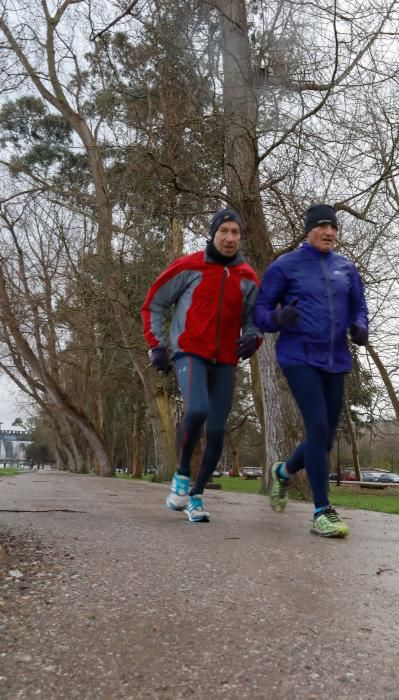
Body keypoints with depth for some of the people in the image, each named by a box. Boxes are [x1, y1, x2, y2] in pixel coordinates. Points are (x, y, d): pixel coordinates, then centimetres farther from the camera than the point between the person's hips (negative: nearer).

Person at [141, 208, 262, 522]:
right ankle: (182, 473, -2)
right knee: (197, 410, -28)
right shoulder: (188, 267, -3)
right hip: (190, 354, -4)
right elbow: (153, 304, 5)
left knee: (216, 431, 0)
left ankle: (196, 495, 18)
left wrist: (253, 337, -6)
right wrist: (157, 345, -2)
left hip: (225, 362, 4)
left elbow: (253, 319, 17)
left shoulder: (248, 278, 6)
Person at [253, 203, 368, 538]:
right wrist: (278, 318, -21)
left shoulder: (346, 268, 10)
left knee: (326, 438, 10)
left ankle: (283, 472, 39)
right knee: (318, 427, -18)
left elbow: (359, 308, 17)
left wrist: (360, 329, -5)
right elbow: (260, 312, 2)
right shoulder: (285, 266, 0)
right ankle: (322, 511, -5)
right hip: (299, 357, -5)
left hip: (335, 361, 5)